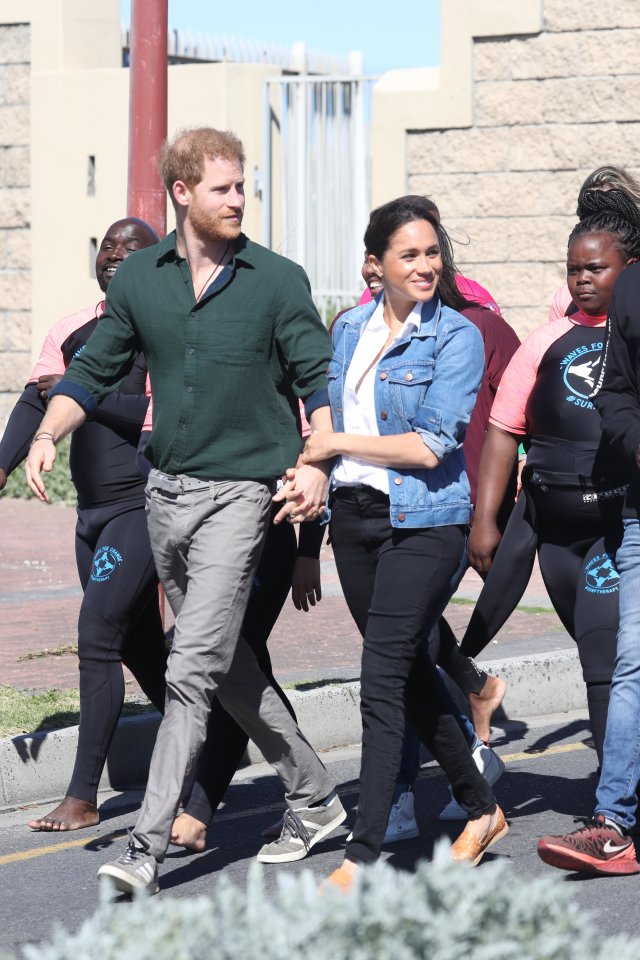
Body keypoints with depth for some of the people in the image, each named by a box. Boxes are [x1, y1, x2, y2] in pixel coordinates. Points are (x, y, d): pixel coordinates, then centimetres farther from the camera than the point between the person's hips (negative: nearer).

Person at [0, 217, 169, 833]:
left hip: (143, 506, -7)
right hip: (92, 507, 7)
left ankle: (83, 797, -12)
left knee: (97, 633, -14)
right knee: (138, 644, 13)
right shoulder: (72, 332, 12)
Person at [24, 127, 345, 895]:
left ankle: (147, 847, -13)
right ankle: (312, 796, 29)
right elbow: (95, 370, 11)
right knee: (228, 665, 13)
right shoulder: (139, 279, 6)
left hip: (240, 490, -5)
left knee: (193, 668, -12)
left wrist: (316, 463, -17)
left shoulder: (278, 281, -3)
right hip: (165, 488, 5)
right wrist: (47, 435, -5)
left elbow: (318, 378, -2)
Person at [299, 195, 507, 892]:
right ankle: (480, 808, 30)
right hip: (353, 515, 7)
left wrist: (336, 444, -12)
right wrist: (308, 471, 3)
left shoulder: (457, 337, -8)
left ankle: (362, 856, -13)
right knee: (408, 671, 14)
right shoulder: (349, 330, 10)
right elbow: (328, 425, 21)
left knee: (382, 679, -13)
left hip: (422, 522, -6)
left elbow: (432, 445, -16)